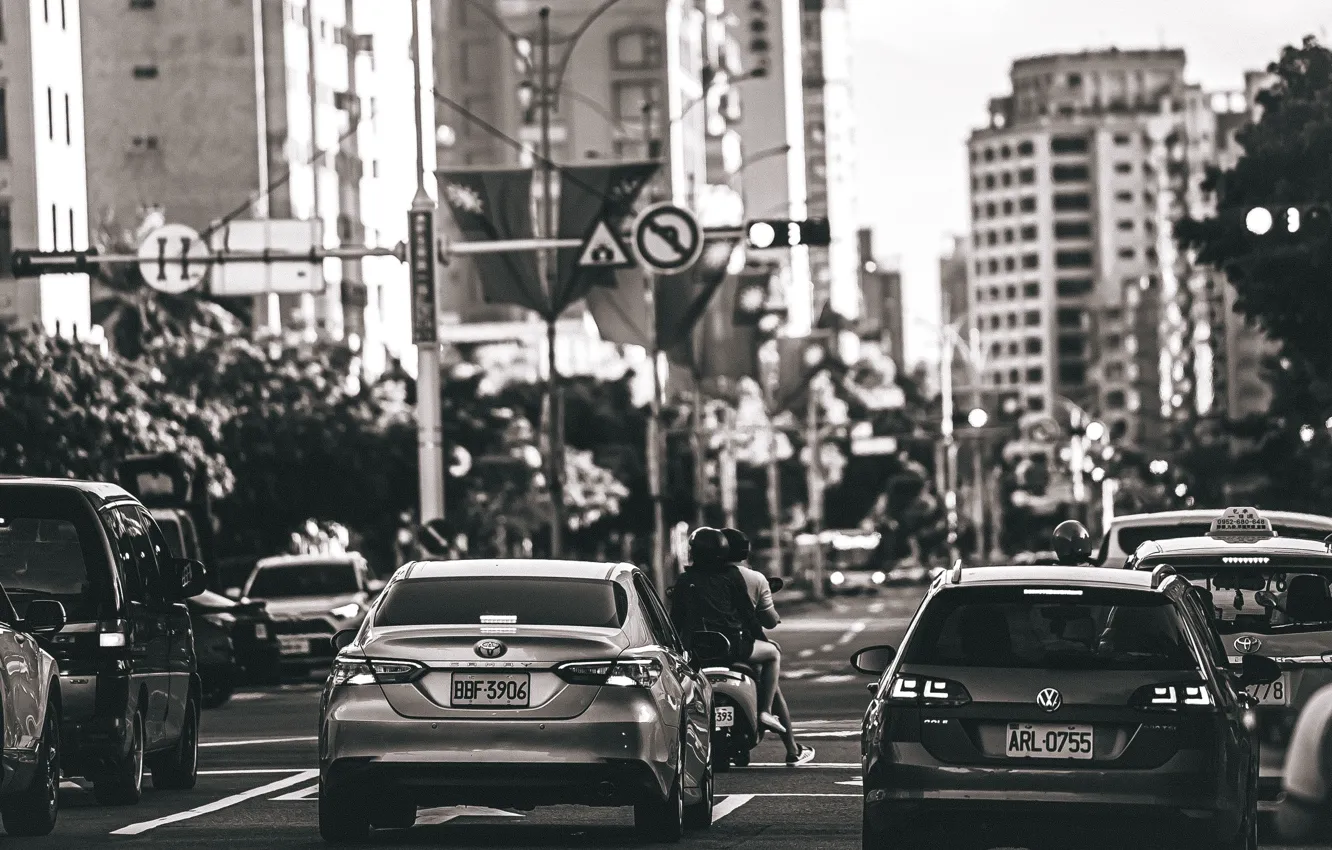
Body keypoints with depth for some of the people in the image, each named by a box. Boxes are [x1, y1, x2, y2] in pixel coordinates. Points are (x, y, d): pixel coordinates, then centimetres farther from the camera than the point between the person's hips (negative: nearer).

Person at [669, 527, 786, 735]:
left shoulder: (684, 580, 8)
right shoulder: (731, 575, 1)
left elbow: (676, 620, 10)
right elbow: (747, 609, 5)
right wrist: (758, 631, 21)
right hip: (731, 645, -3)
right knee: (772, 653, 20)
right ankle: (765, 712, 13)